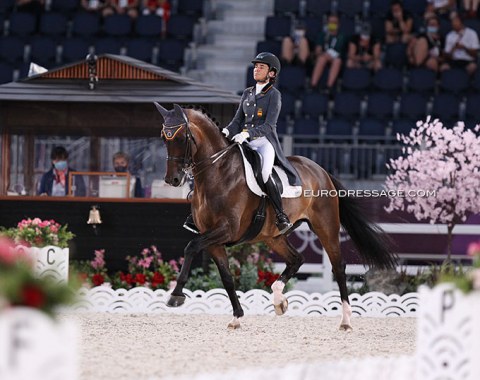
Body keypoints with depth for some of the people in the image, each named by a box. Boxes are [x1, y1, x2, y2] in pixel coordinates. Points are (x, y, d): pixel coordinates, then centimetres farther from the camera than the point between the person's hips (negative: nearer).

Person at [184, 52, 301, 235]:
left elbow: (268, 126, -13)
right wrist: (226, 131, -8)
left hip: (265, 142, -6)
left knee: (263, 174, -35)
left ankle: (282, 217, -26)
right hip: (245, 144, 6)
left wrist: (247, 133, -27)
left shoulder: (274, 95, -3)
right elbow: (237, 121, 14)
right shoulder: (247, 93, 16)